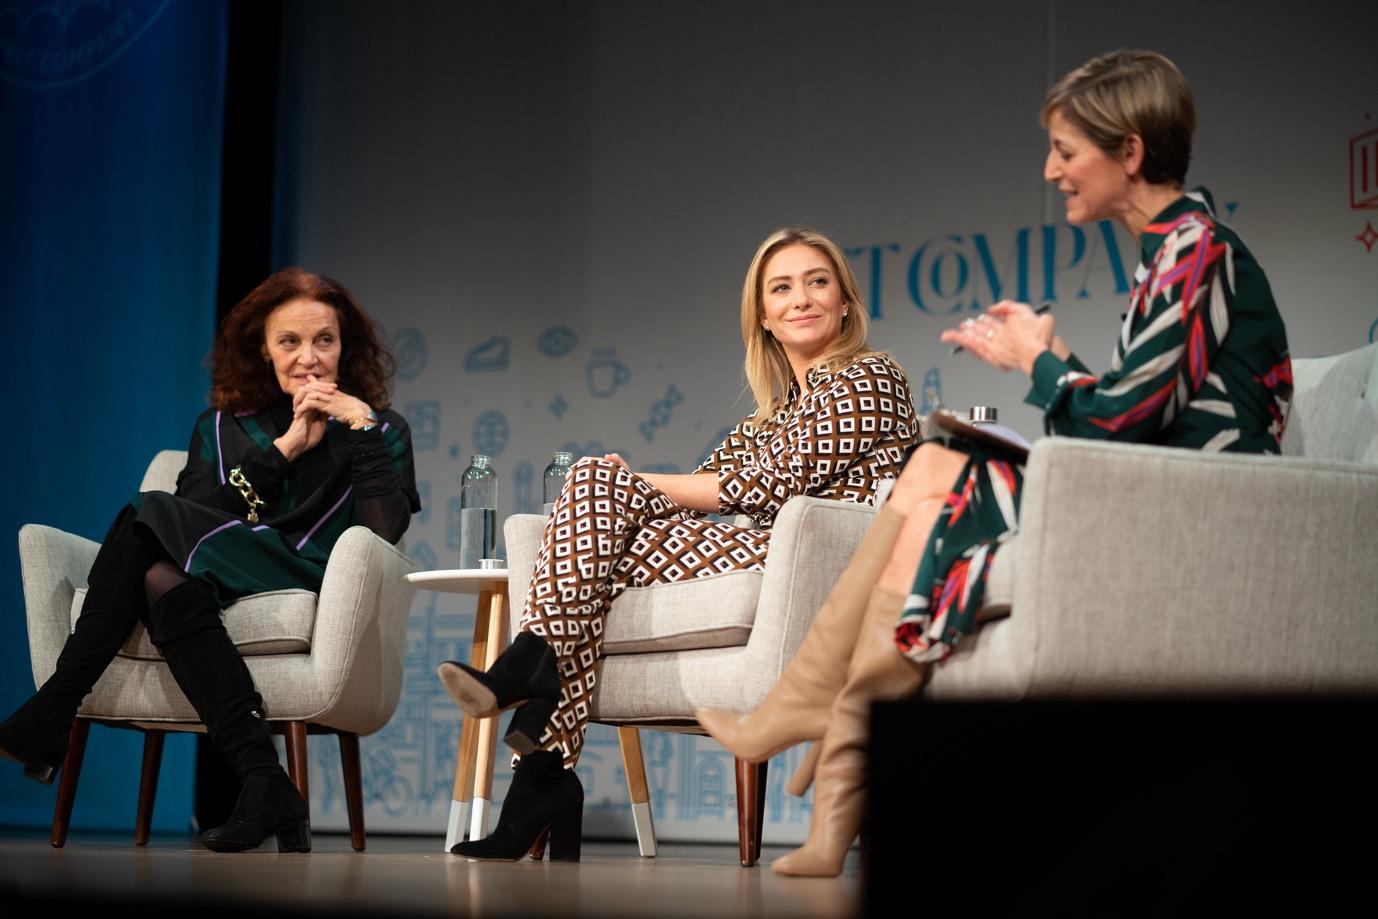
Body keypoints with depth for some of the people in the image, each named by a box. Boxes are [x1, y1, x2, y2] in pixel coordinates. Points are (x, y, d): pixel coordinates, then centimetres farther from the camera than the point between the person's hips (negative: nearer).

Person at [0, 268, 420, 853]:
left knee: (151, 517, -24)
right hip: (213, 587, 4)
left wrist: (361, 426, -5)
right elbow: (199, 509, 4)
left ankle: (49, 717, -25)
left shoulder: (378, 431, 16)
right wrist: (284, 449, 0)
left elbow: (386, 531, -2)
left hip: (316, 593, -4)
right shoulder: (221, 427, 25)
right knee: (167, 581, -34)